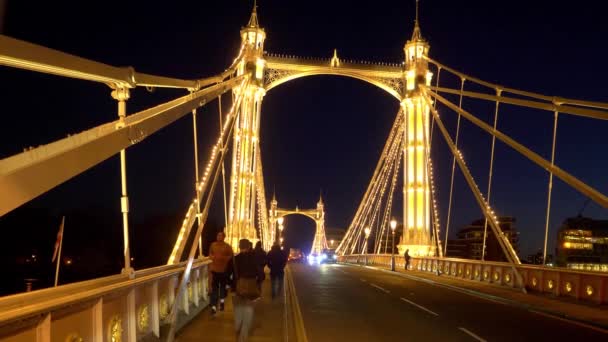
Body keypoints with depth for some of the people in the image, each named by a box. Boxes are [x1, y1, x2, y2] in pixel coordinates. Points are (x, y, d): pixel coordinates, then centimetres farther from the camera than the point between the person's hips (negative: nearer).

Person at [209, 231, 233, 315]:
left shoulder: (227, 246, -7)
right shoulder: (213, 245, 2)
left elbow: (231, 256, -7)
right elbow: (210, 254, 14)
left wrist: (223, 258, -22)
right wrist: (212, 257, -8)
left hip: (224, 269, -1)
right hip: (214, 269, 1)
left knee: (223, 286, 17)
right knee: (214, 288, -4)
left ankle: (222, 301, 41)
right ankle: (213, 307, -4)